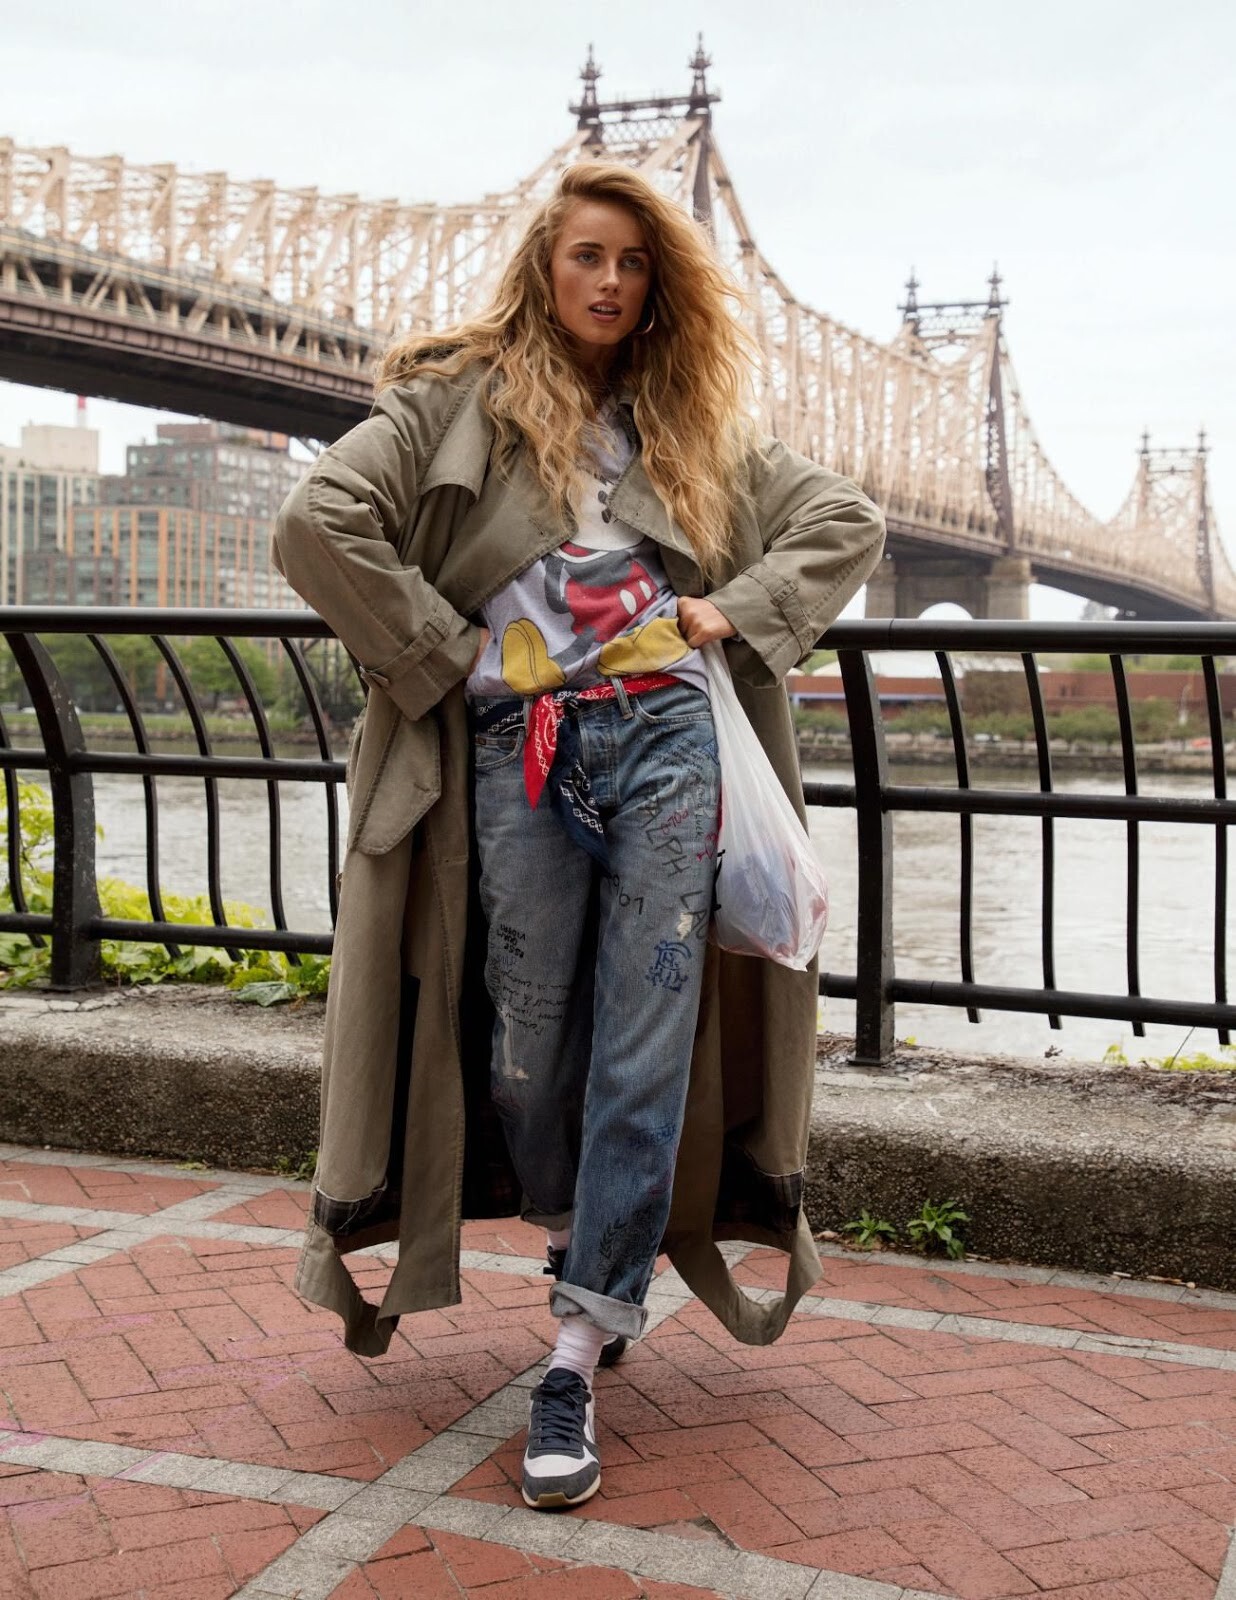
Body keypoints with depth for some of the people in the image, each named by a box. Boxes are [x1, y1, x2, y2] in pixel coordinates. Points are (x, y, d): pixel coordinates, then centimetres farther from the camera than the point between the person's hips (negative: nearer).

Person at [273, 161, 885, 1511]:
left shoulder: (690, 425, 19)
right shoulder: (459, 399, 8)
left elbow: (845, 519, 22)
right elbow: (317, 524, -5)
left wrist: (738, 608, 6)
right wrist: (448, 652, -6)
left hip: (666, 740, 2)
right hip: (519, 754, -2)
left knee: (648, 1045, -6)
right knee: (527, 1046, 2)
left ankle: (573, 1364, -3)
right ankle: (583, 1250, 32)